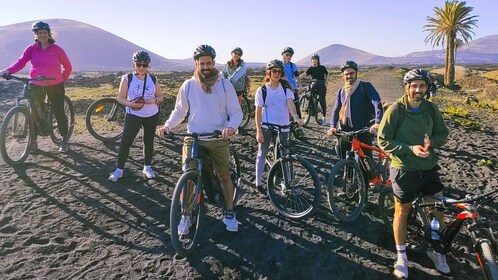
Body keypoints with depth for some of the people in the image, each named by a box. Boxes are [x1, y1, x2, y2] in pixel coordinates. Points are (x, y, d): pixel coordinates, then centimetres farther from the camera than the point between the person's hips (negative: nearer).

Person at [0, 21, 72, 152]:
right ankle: (33, 140, 15)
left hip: (55, 86, -2)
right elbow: (21, 62, -12)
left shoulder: (57, 50, -4)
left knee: (59, 112, 0)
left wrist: (62, 80, 0)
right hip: (36, 85, 2)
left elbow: (68, 67, 4)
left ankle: (65, 139, 14)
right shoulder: (32, 49, 0)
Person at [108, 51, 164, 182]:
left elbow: (160, 97, 8)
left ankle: (147, 167, 24)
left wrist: (154, 100, -15)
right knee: (125, 141, -3)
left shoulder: (153, 79, 1)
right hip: (133, 115, -2)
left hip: (152, 115, 2)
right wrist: (131, 104, -23)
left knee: (149, 141, 11)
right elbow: (120, 98, -4)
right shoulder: (127, 78, -5)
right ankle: (119, 169, 7)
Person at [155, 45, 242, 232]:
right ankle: (186, 216, 17)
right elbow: (179, 111, 8)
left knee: (224, 176, 7)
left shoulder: (224, 84, -3)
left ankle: (229, 213, 27)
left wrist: (231, 127, -23)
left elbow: (236, 112, -3)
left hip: (218, 139, 0)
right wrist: (167, 126, -9)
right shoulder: (188, 85, 0)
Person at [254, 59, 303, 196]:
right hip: (266, 127, -1)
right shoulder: (262, 90, -4)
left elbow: (290, 103, -14)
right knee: (262, 154, 5)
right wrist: (258, 130, -9)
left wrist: (295, 117, -34)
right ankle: (258, 183, 16)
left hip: (283, 127, 2)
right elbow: (258, 112, -3)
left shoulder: (286, 88, 0)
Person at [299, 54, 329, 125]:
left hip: (321, 85, -2)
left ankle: (324, 118, 1)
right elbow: (304, 74, -10)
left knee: (322, 100, -7)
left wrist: (325, 82, 2)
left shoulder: (322, 67, 2)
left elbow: (327, 74, 15)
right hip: (314, 85, 3)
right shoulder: (311, 68, 5)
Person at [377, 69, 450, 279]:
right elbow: (383, 141, -12)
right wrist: (411, 149, -22)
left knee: (439, 209, 10)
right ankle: (401, 255, 28)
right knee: (402, 212, 9)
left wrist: (431, 141, -12)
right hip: (405, 170, -4)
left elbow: (443, 133, 10)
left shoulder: (431, 109, 0)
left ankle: (436, 250, 36)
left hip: (429, 168, 4)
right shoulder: (395, 111, -14)